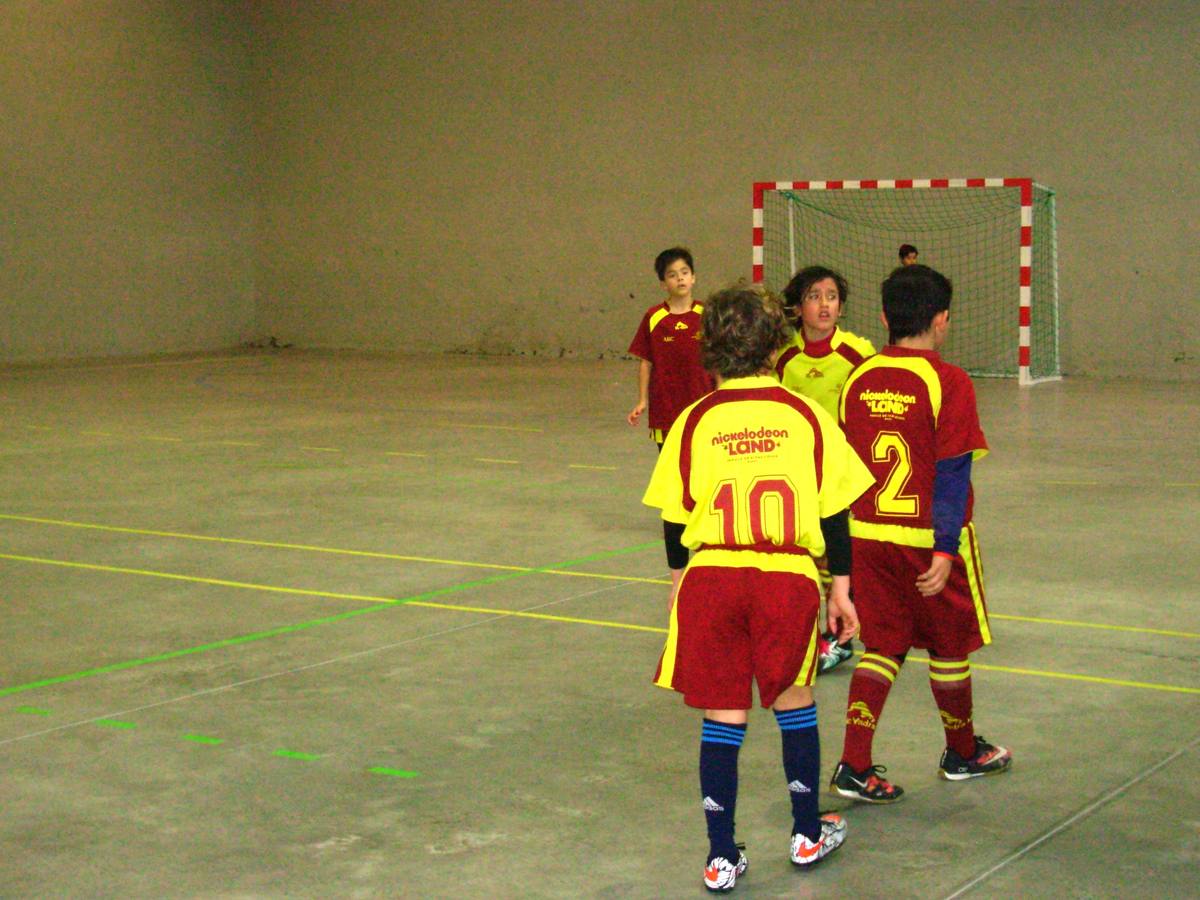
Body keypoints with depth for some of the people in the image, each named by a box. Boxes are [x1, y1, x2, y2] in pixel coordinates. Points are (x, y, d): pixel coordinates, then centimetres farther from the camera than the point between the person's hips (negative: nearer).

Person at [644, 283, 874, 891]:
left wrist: (680, 585, 20)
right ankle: (808, 834, 32)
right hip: (789, 577, 0)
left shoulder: (694, 421, 2)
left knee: (722, 717, 8)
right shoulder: (806, 416, 1)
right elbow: (834, 512, 4)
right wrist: (841, 588, 13)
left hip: (710, 575, 0)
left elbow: (675, 517, 7)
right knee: (793, 702, 19)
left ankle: (721, 858, 12)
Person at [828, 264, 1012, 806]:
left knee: (882, 646, 11)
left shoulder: (859, 378, 2)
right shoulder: (948, 382, -13)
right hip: (928, 538, -4)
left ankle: (854, 766, 1)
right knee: (949, 645, 14)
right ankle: (962, 754, 33)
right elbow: (952, 472, -16)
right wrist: (945, 549, -14)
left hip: (867, 535, 4)